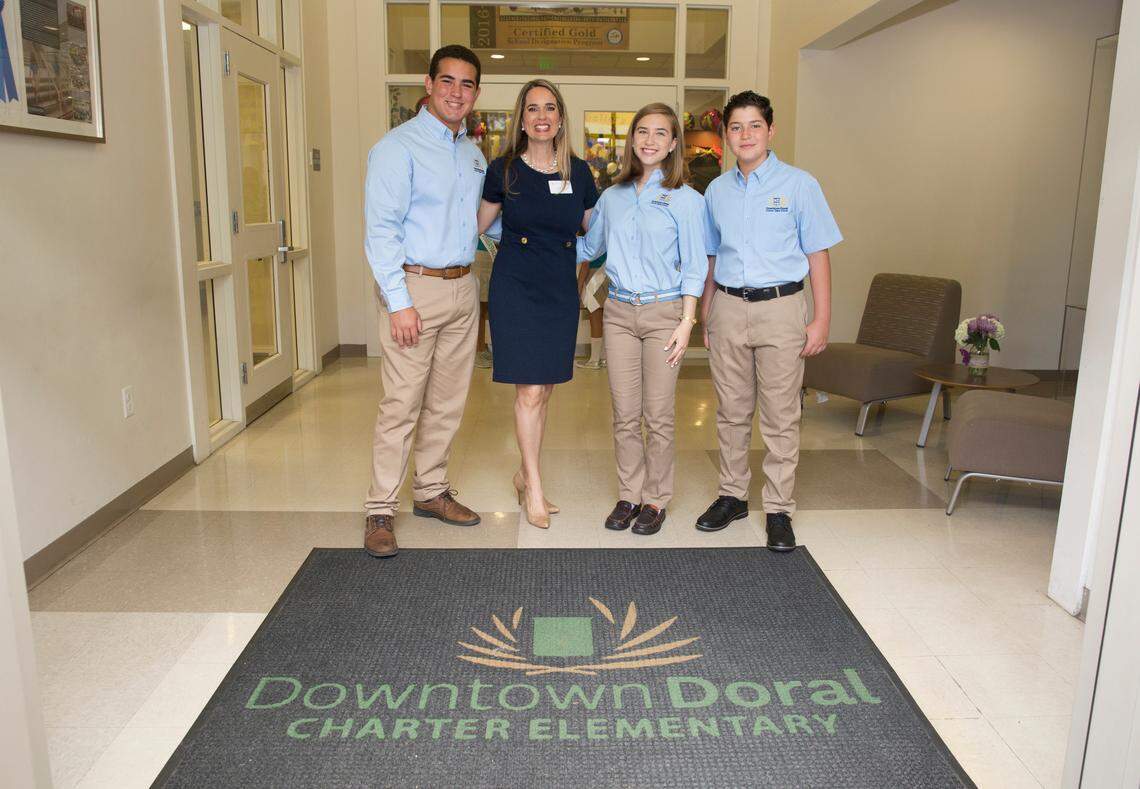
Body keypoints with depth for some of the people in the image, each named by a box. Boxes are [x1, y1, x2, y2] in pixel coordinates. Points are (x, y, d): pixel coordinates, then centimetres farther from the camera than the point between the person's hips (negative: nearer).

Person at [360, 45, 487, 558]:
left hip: (463, 288, 7)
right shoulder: (398, 147, -8)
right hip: (416, 286, -7)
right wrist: (398, 302, -19)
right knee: (402, 405, -5)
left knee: (448, 402, 12)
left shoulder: (474, 155, 15)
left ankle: (431, 491, 26)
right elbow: (381, 229, -14)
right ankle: (380, 510, 5)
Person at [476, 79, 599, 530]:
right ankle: (534, 488, 7)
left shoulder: (578, 172, 4)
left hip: (561, 290, 3)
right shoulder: (503, 171, -2)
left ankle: (525, 476, 25)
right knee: (529, 391, -6)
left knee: (543, 391, 9)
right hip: (515, 288, -3)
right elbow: (476, 226, 6)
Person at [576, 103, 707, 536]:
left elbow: (694, 267, -2)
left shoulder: (686, 200, -1)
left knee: (658, 415, 2)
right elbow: (587, 247, 24)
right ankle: (629, 495, 19)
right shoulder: (612, 197, 10)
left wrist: (686, 322, -9)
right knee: (624, 414, 6)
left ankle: (656, 499, 16)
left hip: (664, 312, -3)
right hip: (619, 312, 4)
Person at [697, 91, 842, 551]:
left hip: (780, 309, -3)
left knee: (780, 416, 0)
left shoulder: (798, 185, 0)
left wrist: (821, 320, -7)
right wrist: (704, 316, 14)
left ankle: (778, 510, 9)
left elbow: (817, 254, -2)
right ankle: (732, 496, 24)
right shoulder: (717, 191, 11)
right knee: (731, 411, 11)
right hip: (728, 308, 4)